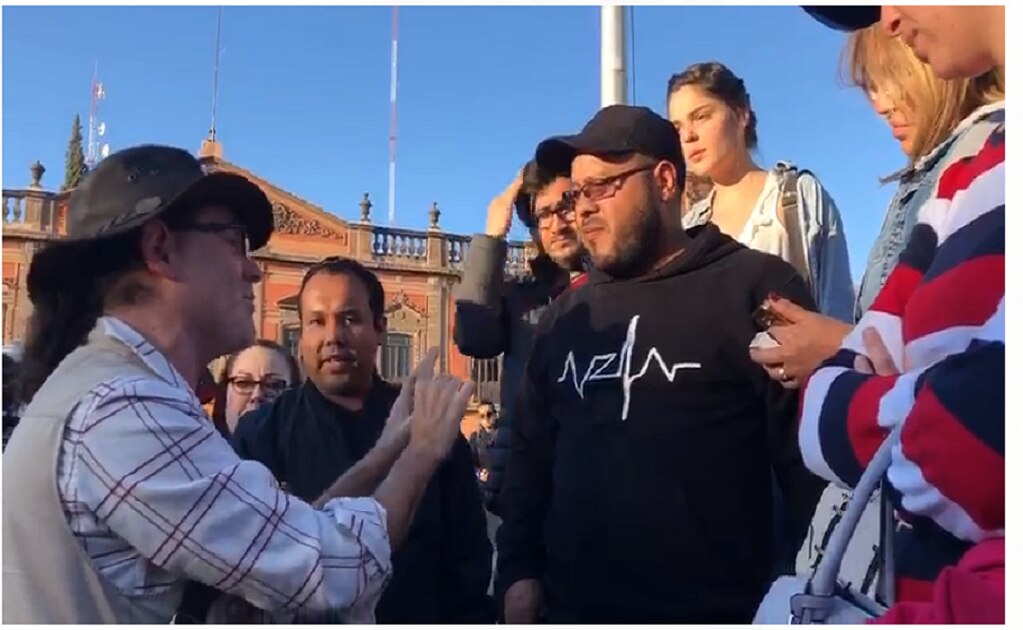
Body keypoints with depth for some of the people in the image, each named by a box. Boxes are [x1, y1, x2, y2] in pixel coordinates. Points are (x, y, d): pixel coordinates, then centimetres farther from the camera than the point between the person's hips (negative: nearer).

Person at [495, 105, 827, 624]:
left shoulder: (753, 288, -5)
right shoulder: (566, 315, 13)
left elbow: (810, 450, -10)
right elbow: (530, 452, 14)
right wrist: (518, 571, 6)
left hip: (715, 609, -5)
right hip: (573, 605, 5)